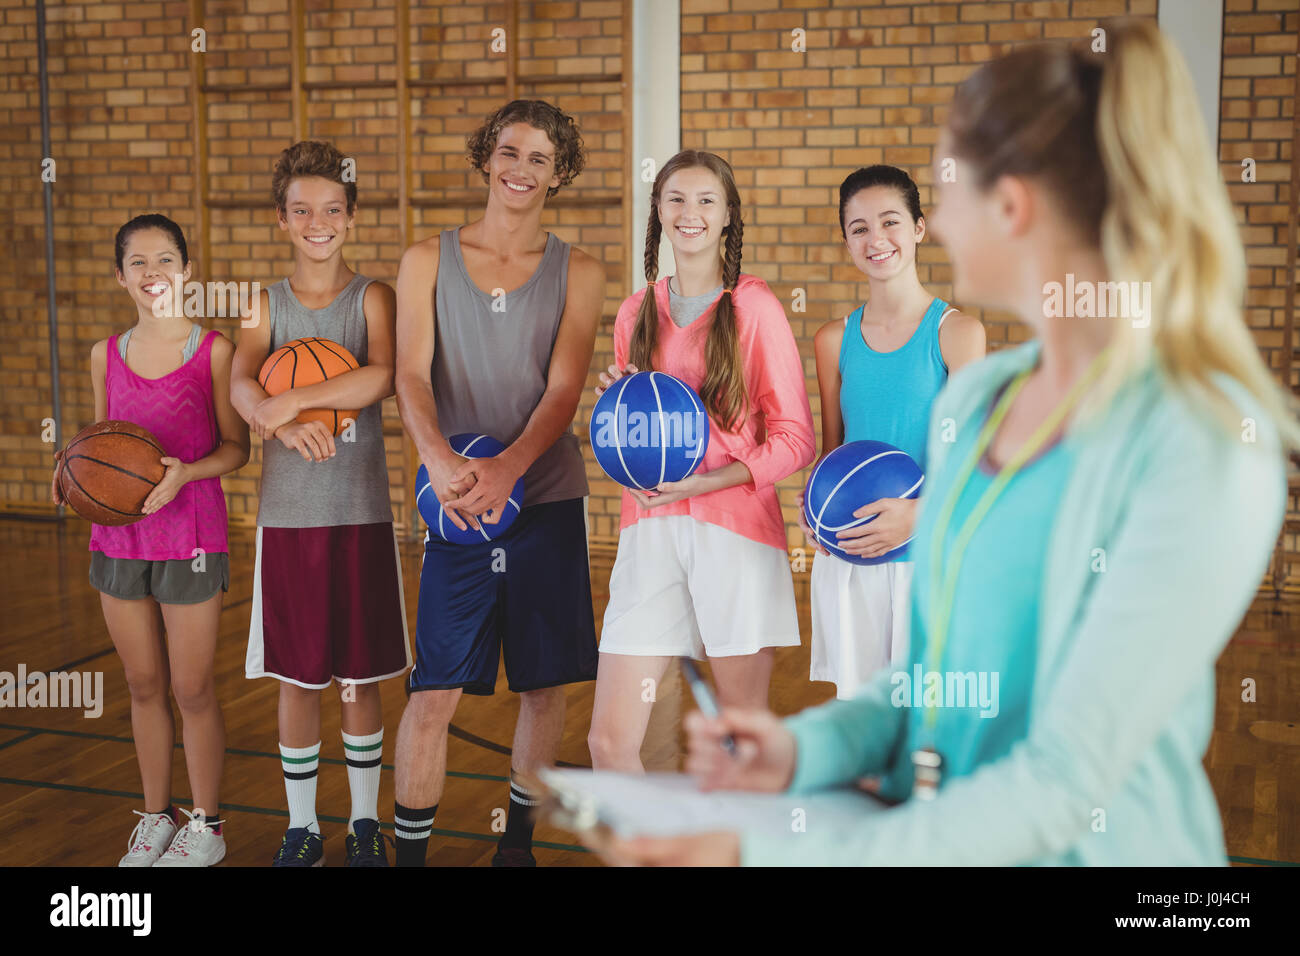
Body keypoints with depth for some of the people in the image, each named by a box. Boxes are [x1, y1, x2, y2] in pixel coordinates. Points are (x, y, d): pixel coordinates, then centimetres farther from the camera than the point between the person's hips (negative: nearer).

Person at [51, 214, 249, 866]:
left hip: (190, 537, -4)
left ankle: (205, 827, 21)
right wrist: (72, 465, -5)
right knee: (143, 686, 14)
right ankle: (155, 819, 29)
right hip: (117, 536, 4)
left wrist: (185, 472, -20)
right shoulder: (105, 356, 7)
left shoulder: (214, 351, -5)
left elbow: (236, 445, -3)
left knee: (191, 689, 5)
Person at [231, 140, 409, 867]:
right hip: (287, 515, 2)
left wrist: (292, 400, -24)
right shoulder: (268, 305, 5)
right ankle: (302, 828, 24)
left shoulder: (373, 297, 0)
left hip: (362, 514, -1)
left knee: (360, 681, 8)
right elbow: (242, 385, -13)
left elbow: (381, 377, -20)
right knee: (295, 681, 8)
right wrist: (283, 424, -33)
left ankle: (366, 821, 25)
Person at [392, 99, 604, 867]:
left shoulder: (579, 273, 6)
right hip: (457, 506, -1)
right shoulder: (428, 261, 7)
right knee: (435, 691, -3)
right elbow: (412, 376, -4)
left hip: (548, 499, 1)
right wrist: (439, 457, -24)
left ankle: (520, 832, 30)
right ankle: (411, 848, 13)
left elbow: (564, 390, -6)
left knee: (546, 682, 10)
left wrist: (505, 467, -23)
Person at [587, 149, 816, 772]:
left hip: (735, 530, -3)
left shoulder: (755, 307, 0)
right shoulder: (636, 312, 14)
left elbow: (795, 440, -2)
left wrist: (704, 481, -13)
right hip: (649, 532, 4)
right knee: (608, 741, -1)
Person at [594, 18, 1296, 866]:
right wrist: (805, 750, -3)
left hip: (1071, 849, -5)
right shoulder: (973, 399, 6)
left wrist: (771, 855, -19)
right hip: (925, 831, 5)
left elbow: (1066, 781, -18)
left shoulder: (1205, 454, -15)